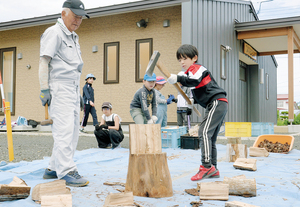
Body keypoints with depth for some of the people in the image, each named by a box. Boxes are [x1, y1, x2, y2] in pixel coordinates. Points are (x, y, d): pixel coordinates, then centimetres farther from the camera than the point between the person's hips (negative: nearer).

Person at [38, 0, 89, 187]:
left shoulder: (74, 37, 22)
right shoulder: (54, 33, -5)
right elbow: (44, 61, -12)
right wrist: (44, 89, -19)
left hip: (73, 89, 9)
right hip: (59, 89, -9)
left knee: (73, 131, 8)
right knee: (64, 129, -14)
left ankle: (54, 169, 16)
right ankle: (67, 171, -11)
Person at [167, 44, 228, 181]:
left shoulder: (197, 68, -6)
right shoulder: (191, 72, 23)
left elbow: (195, 81, -30)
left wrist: (178, 79, -41)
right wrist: (193, 101, 12)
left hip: (217, 102, -11)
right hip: (217, 105, 11)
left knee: (204, 132, -21)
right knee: (211, 137, 12)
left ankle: (207, 166, -26)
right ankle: (213, 169, 17)